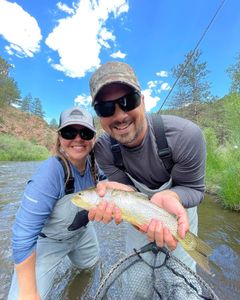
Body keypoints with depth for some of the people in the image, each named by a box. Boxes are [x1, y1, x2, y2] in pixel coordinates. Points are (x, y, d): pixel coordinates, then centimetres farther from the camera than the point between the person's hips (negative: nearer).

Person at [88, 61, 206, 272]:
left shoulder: (185, 135, -35)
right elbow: (127, 187, -19)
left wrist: (169, 196, -45)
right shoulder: (103, 149, -25)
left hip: (181, 207, -1)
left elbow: (194, 189, -22)